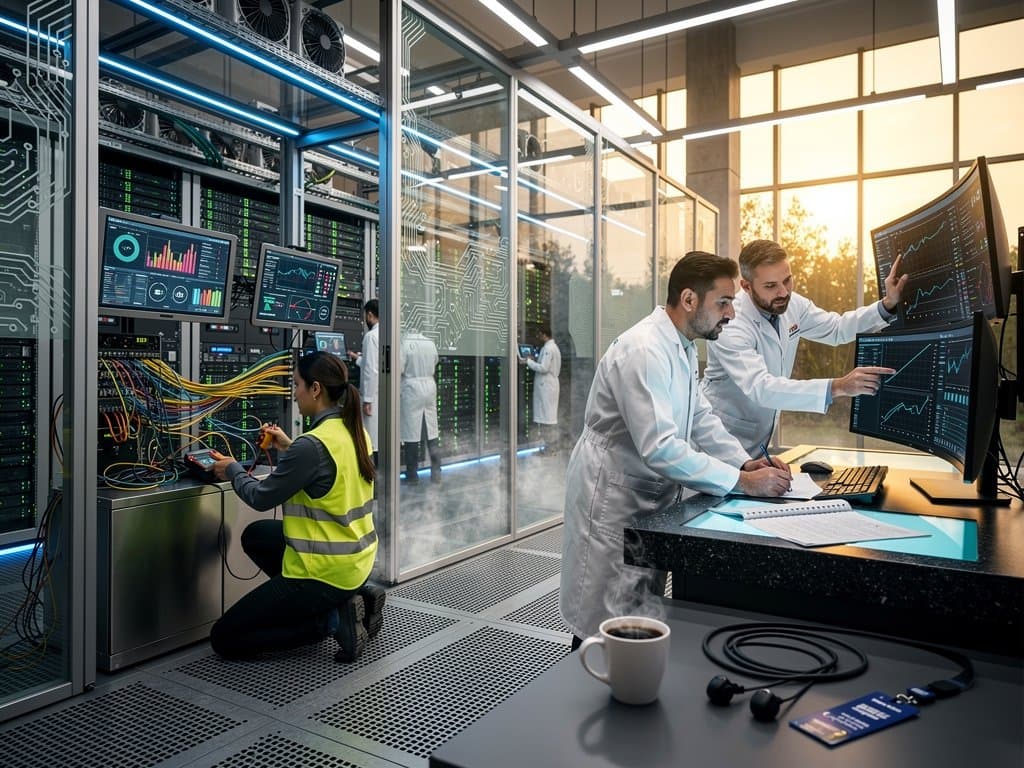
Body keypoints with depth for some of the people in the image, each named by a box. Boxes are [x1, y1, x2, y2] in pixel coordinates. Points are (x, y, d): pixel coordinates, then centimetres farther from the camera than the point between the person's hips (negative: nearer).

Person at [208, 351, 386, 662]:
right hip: (357, 557, 8)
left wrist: (233, 470, 5)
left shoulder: (313, 444, -24)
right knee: (255, 535, 29)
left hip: (326, 570, -8)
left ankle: (332, 619, -3)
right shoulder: (354, 430, 1)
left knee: (224, 639, 8)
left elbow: (261, 498, -13)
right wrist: (289, 448, 15)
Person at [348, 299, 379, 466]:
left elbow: (371, 370, -18)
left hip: (375, 397, -8)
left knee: (373, 443, -3)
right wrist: (358, 358, 36)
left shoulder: (371, 335, -13)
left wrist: (367, 400, -15)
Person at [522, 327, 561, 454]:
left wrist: (529, 361, -11)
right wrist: (536, 359, 12)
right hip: (549, 384, 10)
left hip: (546, 386, -10)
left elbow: (543, 368, -20)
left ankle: (550, 446, -2)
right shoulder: (553, 346, 17)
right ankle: (553, 444, 17)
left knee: (547, 415, -6)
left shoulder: (548, 348, -15)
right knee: (550, 415, 13)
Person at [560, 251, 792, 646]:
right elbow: (660, 448, -31)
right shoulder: (644, 350, -25)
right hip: (613, 499, -9)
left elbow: (701, 418, 10)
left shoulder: (683, 347, 6)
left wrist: (746, 463, -6)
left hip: (650, 493, 10)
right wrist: (742, 481, -26)